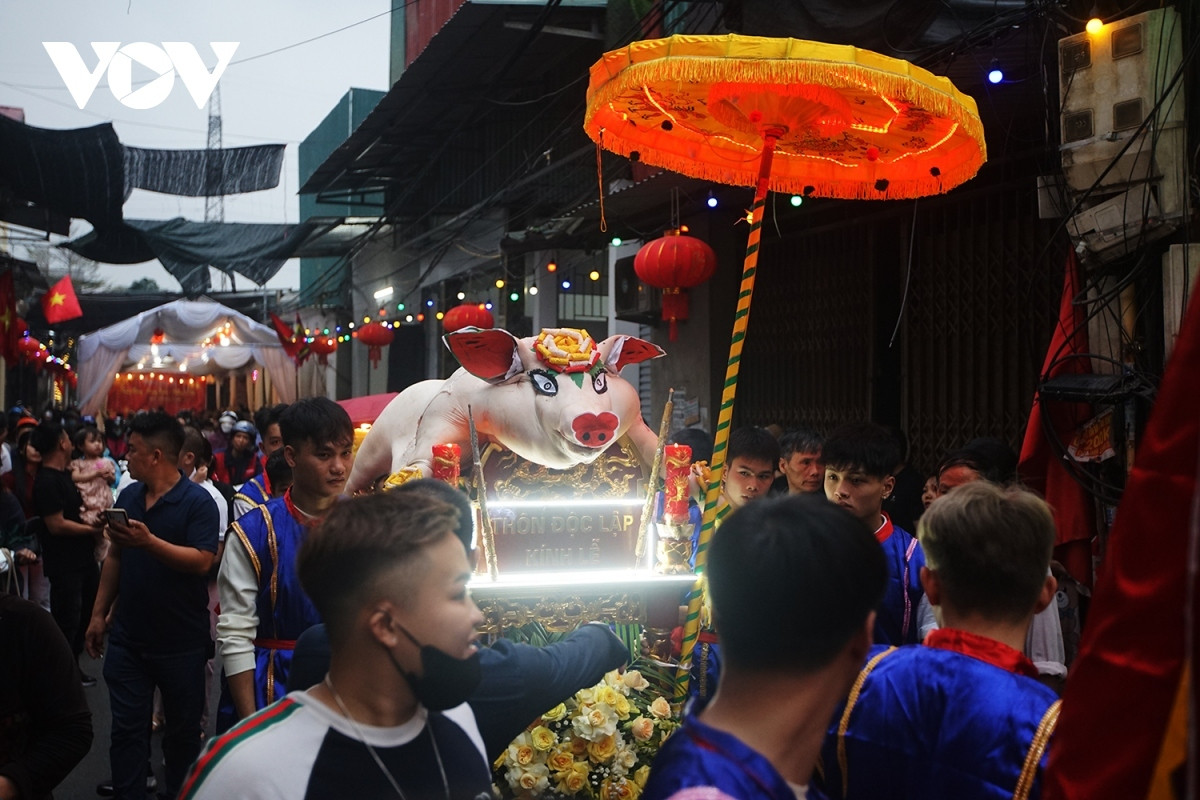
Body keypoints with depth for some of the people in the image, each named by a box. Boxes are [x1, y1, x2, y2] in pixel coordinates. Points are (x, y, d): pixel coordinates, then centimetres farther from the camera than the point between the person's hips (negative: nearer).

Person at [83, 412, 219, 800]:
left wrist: (149, 542, -35)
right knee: (127, 728, 8)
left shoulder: (197, 502, -13)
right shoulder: (128, 496, 7)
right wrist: (99, 613, 13)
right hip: (128, 637, 5)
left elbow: (202, 562, -24)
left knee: (183, 732, 10)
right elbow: (115, 557, 15)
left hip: (182, 642, -5)